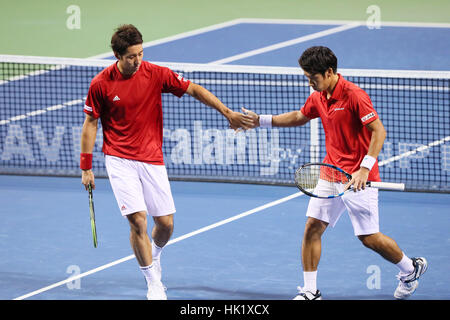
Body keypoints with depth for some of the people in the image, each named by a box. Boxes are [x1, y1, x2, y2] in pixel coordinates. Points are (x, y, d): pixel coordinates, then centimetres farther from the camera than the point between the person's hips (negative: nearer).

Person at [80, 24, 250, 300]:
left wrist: (227, 112, -8)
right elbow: (91, 123, 0)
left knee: (165, 222, 3)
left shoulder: (156, 74, -7)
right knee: (138, 220, -14)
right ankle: (154, 284, 0)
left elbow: (193, 89, -1)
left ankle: (155, 254, 39)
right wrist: (86, 168, 1)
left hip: (152, 160, 2)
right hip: (120, 160, -2)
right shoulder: (101, 84, -9)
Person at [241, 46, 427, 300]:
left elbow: (379, 131, -21)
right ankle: (310, 292, 5)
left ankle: (411, 269, 22)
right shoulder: (318, 98, 7)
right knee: (312, 227, -1)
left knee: (369, 238, -4)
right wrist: (261, 120, 20)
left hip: (358, 178, -7)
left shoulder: (354, 95, -18)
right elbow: (299, 117, 27)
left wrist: (364, 168, -29)